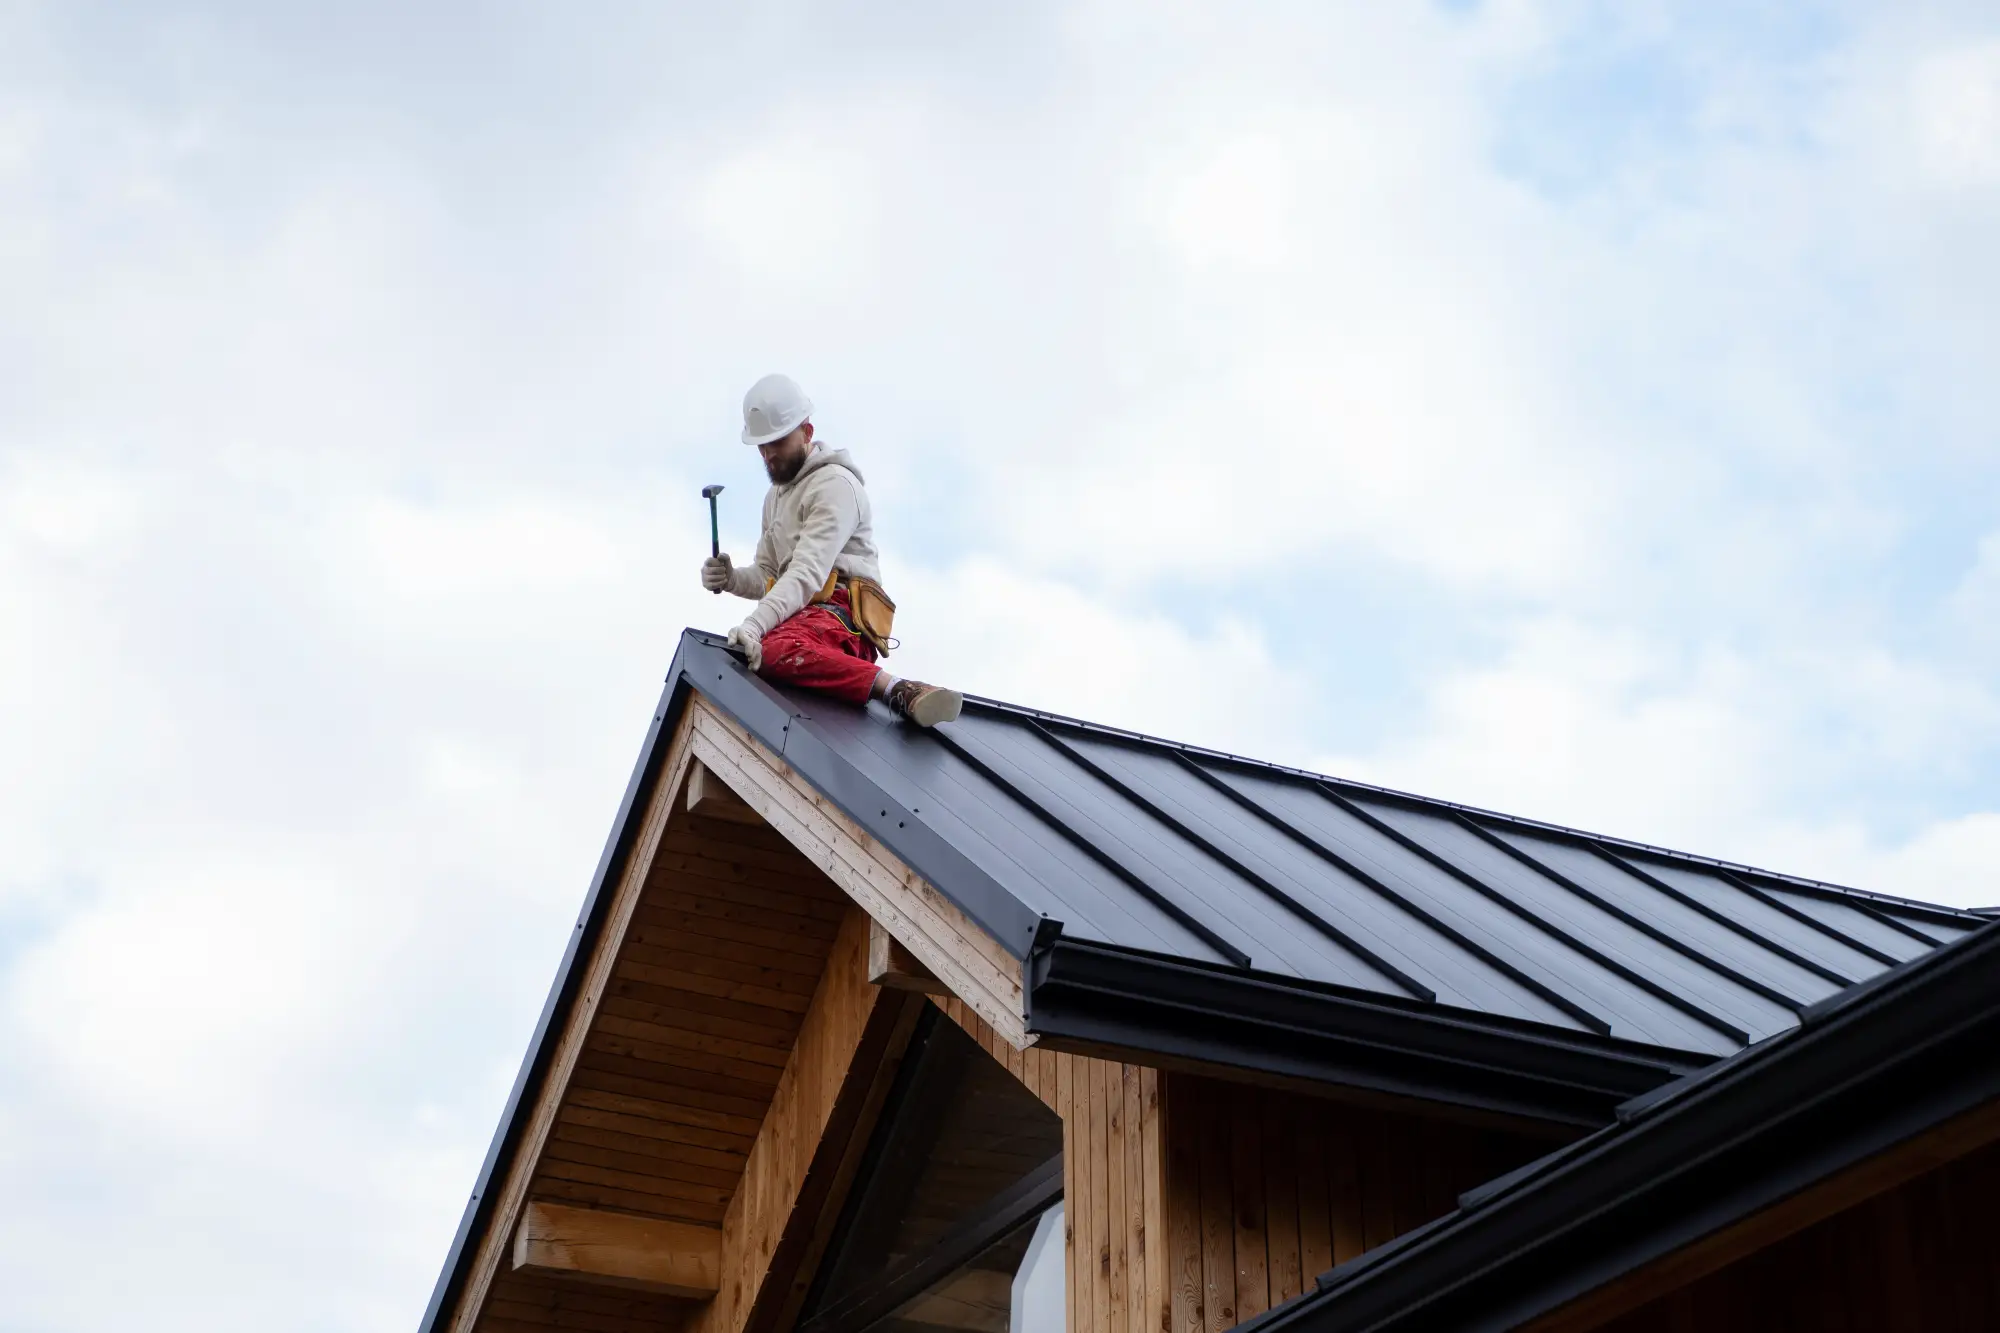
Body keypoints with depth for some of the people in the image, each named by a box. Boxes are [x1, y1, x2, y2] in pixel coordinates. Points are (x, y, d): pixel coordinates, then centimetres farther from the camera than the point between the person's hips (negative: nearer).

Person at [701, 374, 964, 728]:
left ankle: (901, 693, -52)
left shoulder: (834, 483, -2)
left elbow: (809, 572, -17)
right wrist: (733, 579, 3)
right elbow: (767, 576, 29)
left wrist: (754, 624, -32)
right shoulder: (776, 495, 30)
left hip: (840, 612, -10)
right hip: (800, 616, 10)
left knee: (774, 650, -41)